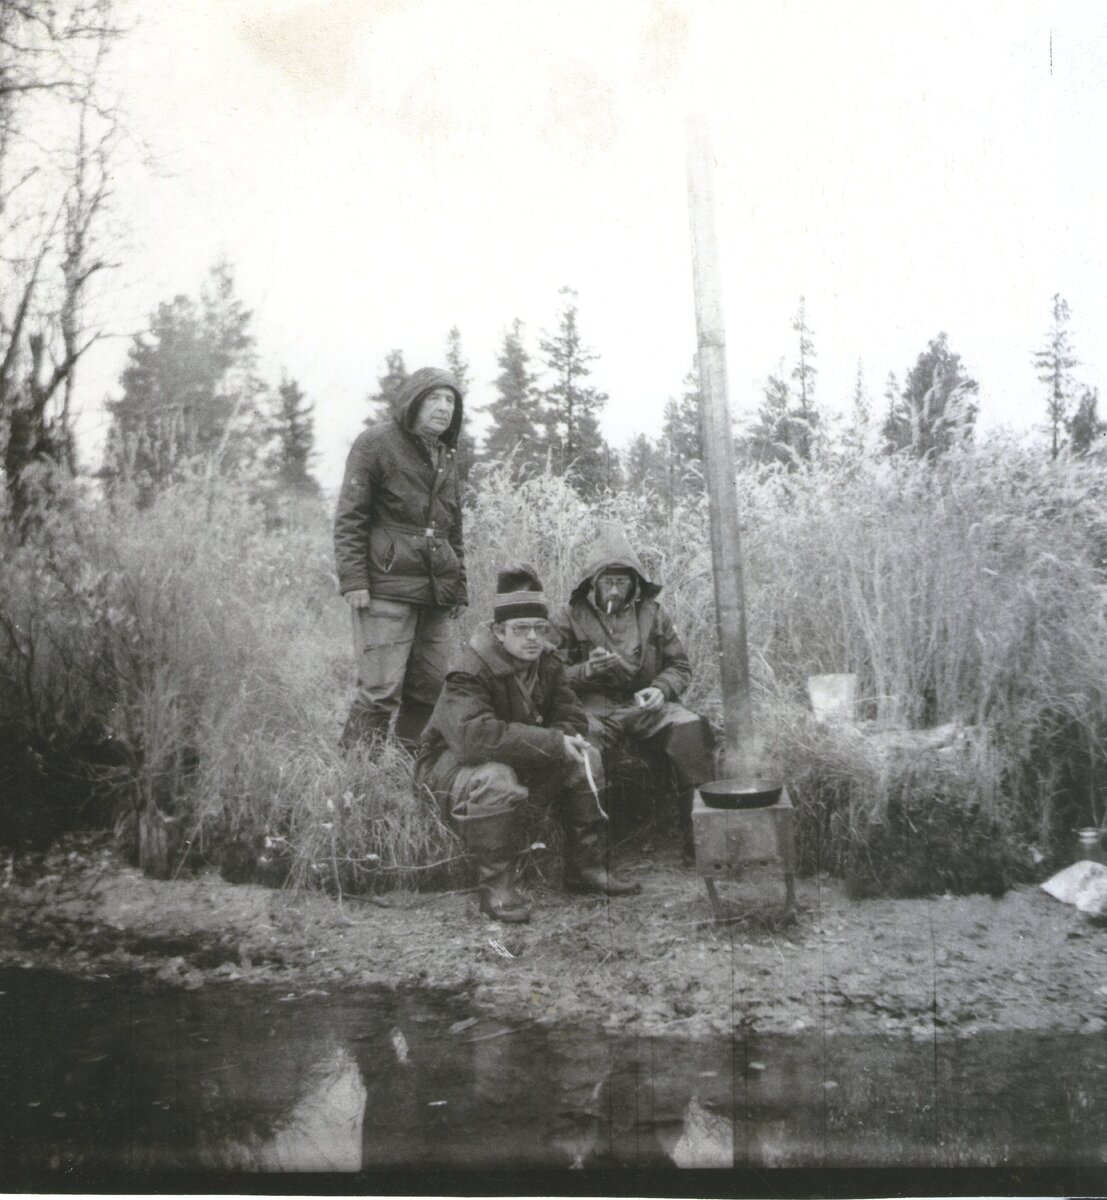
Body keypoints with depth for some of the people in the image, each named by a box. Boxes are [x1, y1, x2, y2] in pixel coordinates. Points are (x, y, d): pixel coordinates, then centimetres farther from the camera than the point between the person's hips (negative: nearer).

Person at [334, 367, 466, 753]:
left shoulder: (445, 457, 22)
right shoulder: (376, 443, 0)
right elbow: (349, 518, -6)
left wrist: (459, 587, 20)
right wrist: (353, 580, -14)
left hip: (435, 593, 7)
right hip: (387, 588, -7)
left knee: (431, 689, 7)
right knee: (380, 690, -10)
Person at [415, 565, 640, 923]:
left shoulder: (546, 662, -3)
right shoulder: (469, 674, -29)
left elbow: (572, 717, 1)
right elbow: (473, 735, -44)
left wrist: (568, 742, -26)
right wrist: (553, 743, -41)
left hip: (519, 759, 8)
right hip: (450, 760, -7)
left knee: (588, 759, -7)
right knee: (495, 780, -40)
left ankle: (586, 867, 4)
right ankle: (496, 887, -23)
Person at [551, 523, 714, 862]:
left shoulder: (652, 613, 14)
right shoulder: (570, 618, 7)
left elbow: (680, 666, 16)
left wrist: (660, 689, -5)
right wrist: (587, 671, -15)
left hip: (646, 706, 2)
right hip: (594, 708, -2)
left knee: (692, 729, -27)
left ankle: (698, 835, -19)